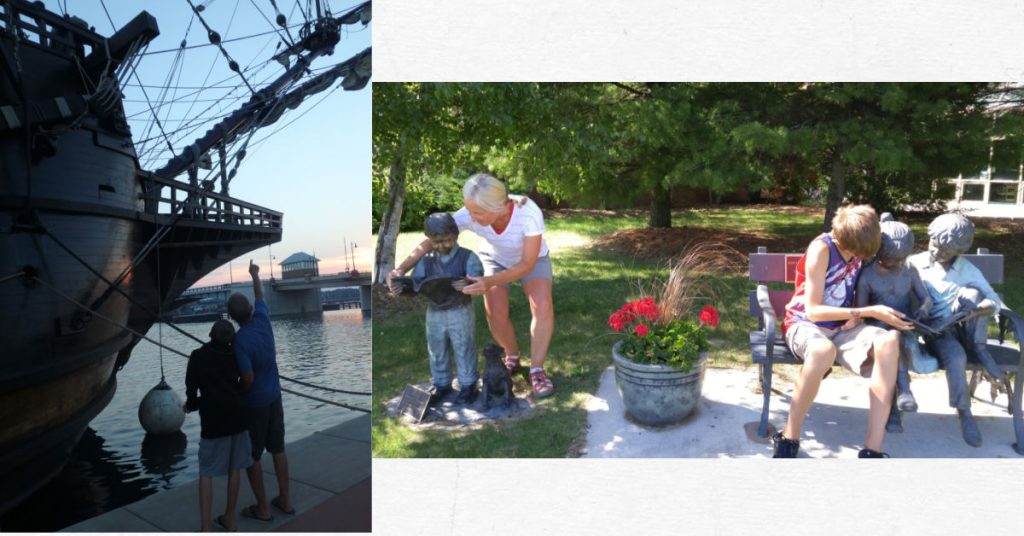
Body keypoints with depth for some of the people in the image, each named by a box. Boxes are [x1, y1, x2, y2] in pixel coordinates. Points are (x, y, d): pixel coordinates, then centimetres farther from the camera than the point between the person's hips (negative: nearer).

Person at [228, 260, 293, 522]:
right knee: (277, 448, 16)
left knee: (251, 455, 9)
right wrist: (255, 274, 31)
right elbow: (260, 297, 15)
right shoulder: (263, 319, -7)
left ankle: (262, 508, 18)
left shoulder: (240, 340, -24)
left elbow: (248, 379, -24)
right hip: (274, 397, 7)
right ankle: (284, 500, 25)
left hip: (254, 403, -6)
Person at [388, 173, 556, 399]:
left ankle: (537, 371, -12)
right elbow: (430, 242, -28)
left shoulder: (529, 213, -42)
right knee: (496, 314, -16)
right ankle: (512, 357, 13)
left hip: (531, 259, -2)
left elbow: (528, 264, -36)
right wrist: (401, 269, -44)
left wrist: (489, 282, -50)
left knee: (543, 307, -25)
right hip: (495, 259, 2)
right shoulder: (469, 214, -34)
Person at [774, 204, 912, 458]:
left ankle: (873, 448, -27)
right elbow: (813, 311, -19)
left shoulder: (860, 246, 0)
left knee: (889, 341, -28)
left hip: (841, 326, 5)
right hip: (805, 323, -5)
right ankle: (789, 438, -23)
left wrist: (857, 314, -8)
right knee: (823, 350, -42)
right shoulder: (821, 248, -17)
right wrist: (868, 312, -22)